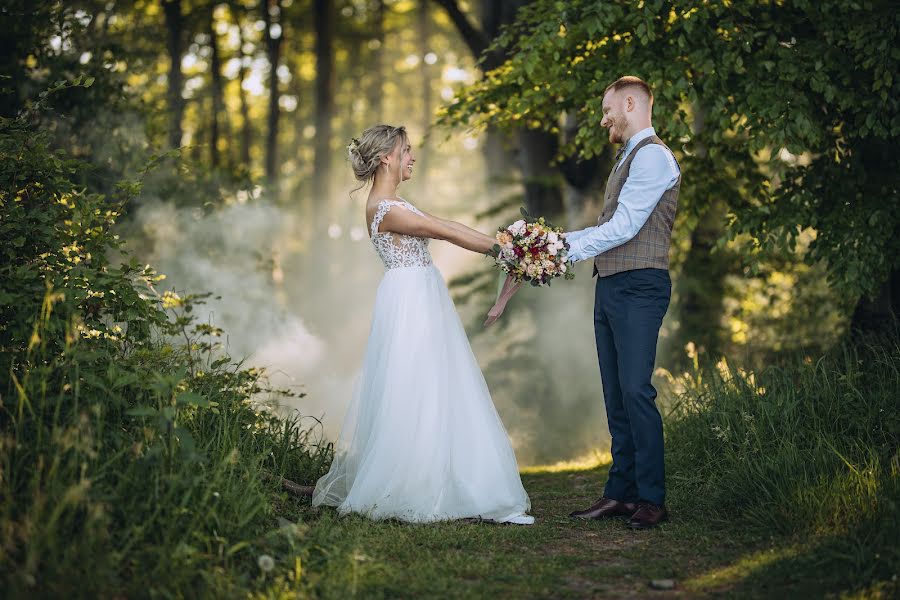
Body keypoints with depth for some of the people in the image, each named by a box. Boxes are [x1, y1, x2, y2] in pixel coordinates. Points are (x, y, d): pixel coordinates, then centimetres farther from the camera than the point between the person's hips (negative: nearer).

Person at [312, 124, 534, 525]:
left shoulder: (392, 203, 15)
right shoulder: (384, 209, -16)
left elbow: (441, 226, 14)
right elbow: (446, 232, -15)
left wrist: (496, 241, 8)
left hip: (423, 301, 10)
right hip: (409, 303, -10)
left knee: (437, 394, 11)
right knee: (415, 397, -6)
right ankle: (412, 492, 1)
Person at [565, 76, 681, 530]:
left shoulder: (652, 156, -10)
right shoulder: (627, 158, 22)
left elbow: (624, 227, -17)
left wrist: (566, 254, -15)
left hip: (638, 288, -10)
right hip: (610, 287, 10)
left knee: (635, 391, -11)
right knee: (616, 396, 9)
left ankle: (651, 499, -5)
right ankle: (620, 493, 14)